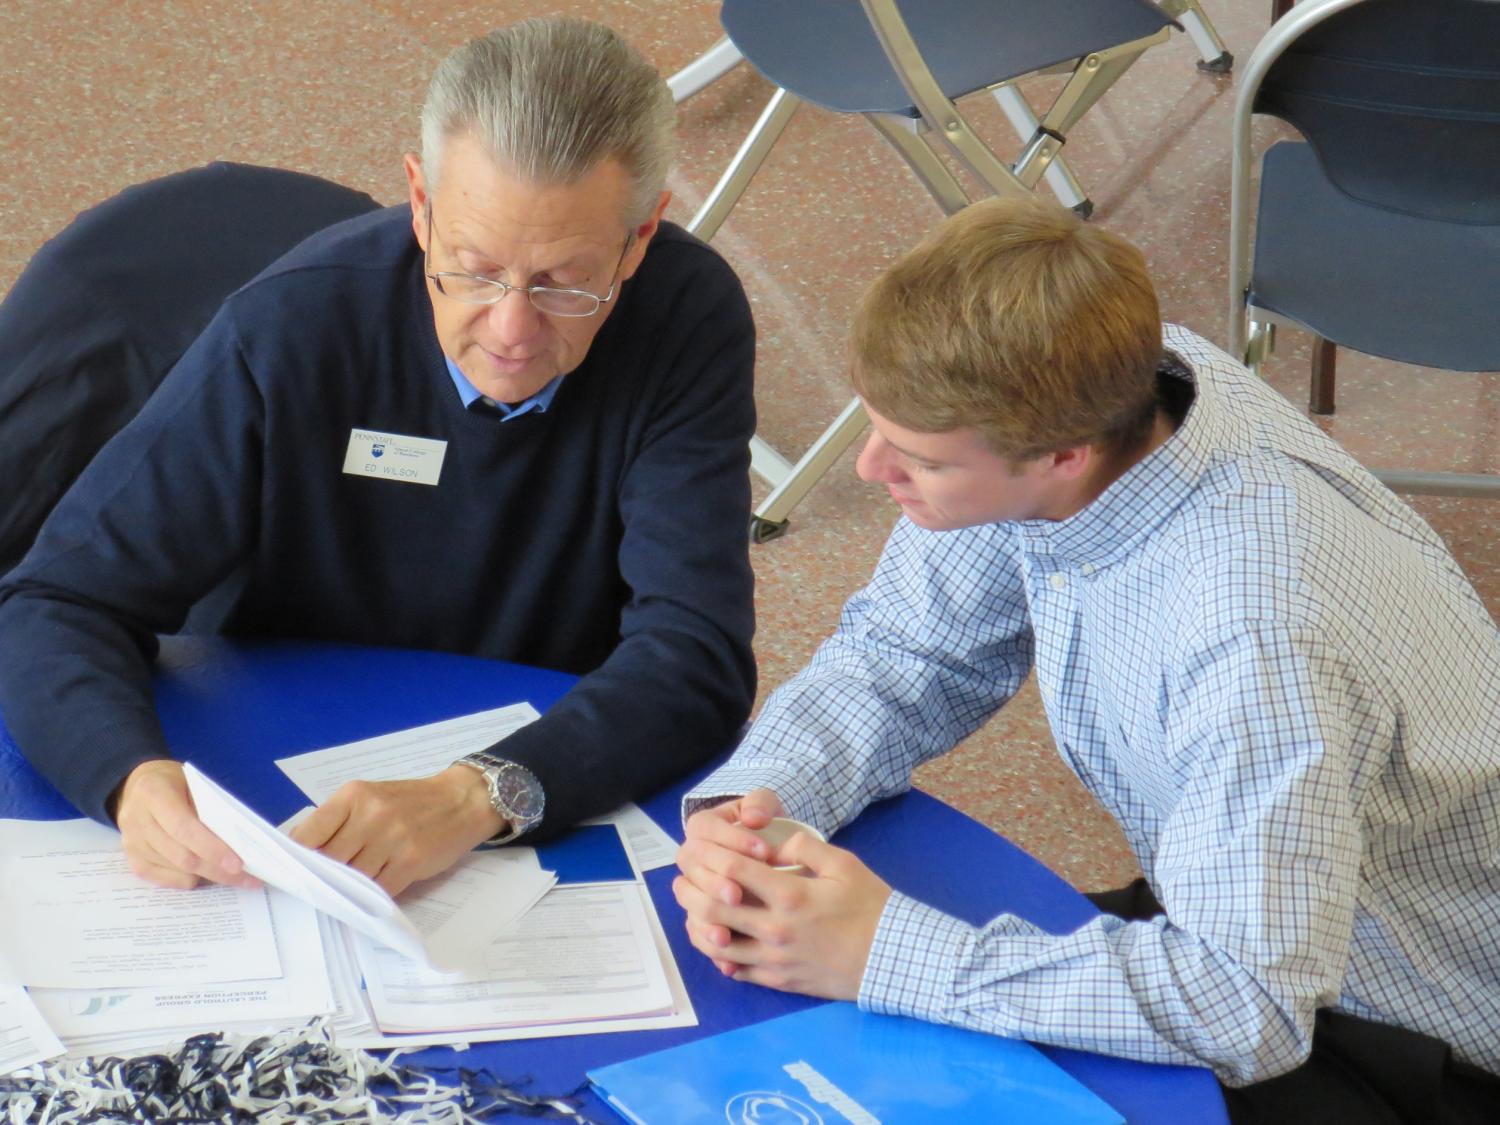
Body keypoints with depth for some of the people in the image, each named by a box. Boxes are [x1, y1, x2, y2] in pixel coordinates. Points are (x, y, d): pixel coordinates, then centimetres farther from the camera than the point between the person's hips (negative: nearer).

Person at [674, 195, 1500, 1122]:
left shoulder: (1252, 633, -38)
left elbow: (1246, 1010, -39)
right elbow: (901, 656, -1)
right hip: (1233, 910, 7)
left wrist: (882, 953, -34)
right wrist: (750, 804, -19)